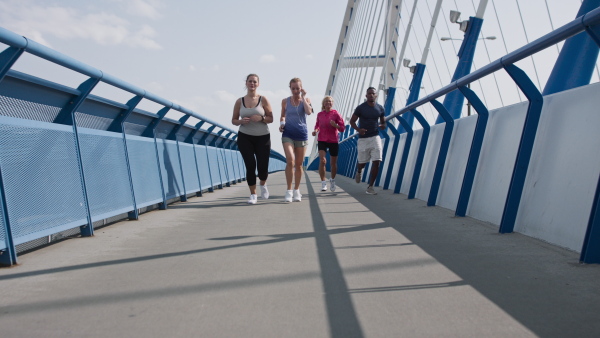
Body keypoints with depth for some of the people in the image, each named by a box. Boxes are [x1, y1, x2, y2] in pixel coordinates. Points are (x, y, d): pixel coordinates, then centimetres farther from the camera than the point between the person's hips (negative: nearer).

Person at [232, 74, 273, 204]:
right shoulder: (239, 101, 5)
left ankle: (263, 185, 31)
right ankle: (253, 194, 9)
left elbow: (271, 119, 0)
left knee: (263, 167, -4)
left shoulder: (263, 100, 1)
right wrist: (241, 121, -13)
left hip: (263, 137, 0)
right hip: (245, 138, 1)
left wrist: (261, 118, -20)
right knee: (250, 166, -7)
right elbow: (234, 120, 9)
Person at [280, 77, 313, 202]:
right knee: (290, 160, -20)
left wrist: (303, 97, -9)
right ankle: (289, 190, -9)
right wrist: (281, 124, -2)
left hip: (302, 134, 1)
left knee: (298, 164, 7)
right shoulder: (285, 101, 6)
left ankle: (296, 191, 20)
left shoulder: (306, 100, 4)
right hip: (288, 133, -1)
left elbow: (309, 112, -16)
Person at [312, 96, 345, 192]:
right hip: (322, 140, 0)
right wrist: (315, 130, -4)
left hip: (333, 141, 0)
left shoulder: (336, 114, -3)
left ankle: (332, 180, 36)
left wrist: (335, 125, -22)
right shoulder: (320, 114, 3)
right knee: (322, 160, -19)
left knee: (333, 163, 10)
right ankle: (323, 183, -10)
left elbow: (342, 128, -3)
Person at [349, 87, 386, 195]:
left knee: (376, 162, -9)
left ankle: (370, 187, 1)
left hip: (375, 137, 2)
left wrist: (382, 126, -7)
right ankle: (359, 171, 46)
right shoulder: (360, 108, -4)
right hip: (363, 138, -2)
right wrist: (358, 129, -17)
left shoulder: (380, 108, 5)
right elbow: (352, 121, 2)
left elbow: (383, 122, 17)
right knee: (363, 162, 6)